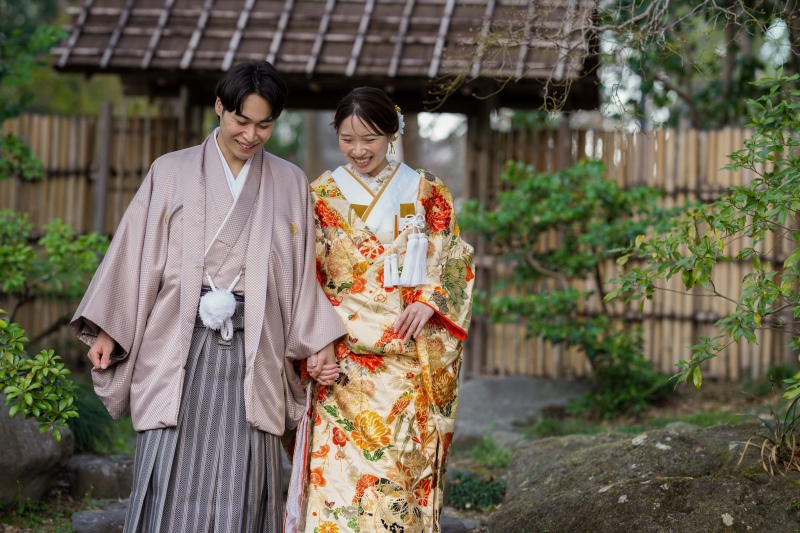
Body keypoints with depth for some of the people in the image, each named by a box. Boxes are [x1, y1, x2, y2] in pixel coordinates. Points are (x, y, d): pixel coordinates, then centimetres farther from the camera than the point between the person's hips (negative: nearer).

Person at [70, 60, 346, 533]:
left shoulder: (290, 183, 11)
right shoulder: (172, 173, 7)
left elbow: (304, 271, 11)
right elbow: (136, 252, 6)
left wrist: (322, 341, 3)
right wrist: (108, 331, 0)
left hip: (252, 351, 1)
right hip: (179, 347, -1)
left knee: (240, 490, 0)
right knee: (172, 481, -5)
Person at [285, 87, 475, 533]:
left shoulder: (427, 192, 9)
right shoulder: (323, 196, 7)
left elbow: (454, 264, 8)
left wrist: (428, 301, -11)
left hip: (412, 358, 1)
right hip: (347, 358, -1)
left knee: (406, 469, -1)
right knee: (342, 473, -10)